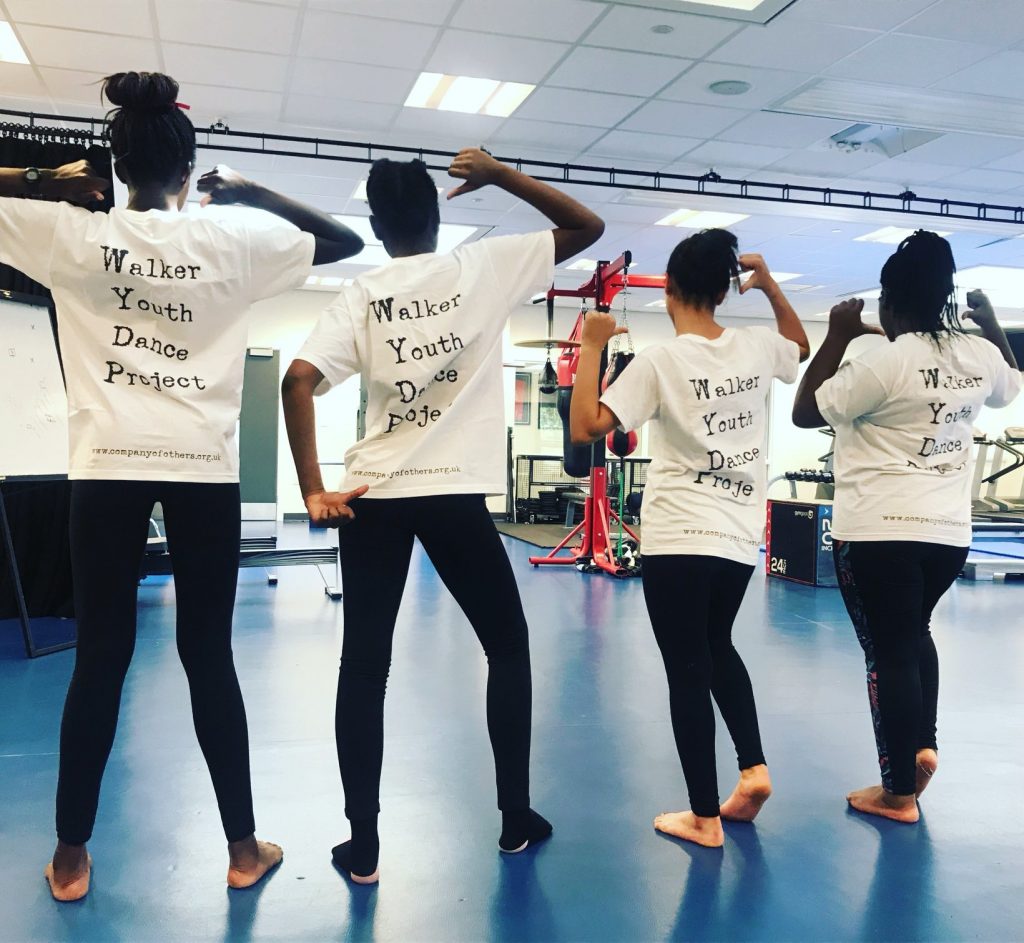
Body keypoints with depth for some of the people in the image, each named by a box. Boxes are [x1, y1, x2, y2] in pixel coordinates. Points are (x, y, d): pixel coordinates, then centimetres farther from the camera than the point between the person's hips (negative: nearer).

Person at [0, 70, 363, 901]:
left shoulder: (74, 235, 1)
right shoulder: (232, 244, 1)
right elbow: (345, 242, 12)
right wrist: (256, 193, 12)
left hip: (110, 463, 1)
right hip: (205, 465, 0)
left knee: (101, 656, 7)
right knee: (210, 654, 5)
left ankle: (70, 855, 18)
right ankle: (243, 846, 15)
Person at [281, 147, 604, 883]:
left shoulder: (361, 296, 4)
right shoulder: (484, 267, 1)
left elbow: (298, 381, -9)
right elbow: (587, 226, 7)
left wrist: (313, 489, -5)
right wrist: (496, 174, 9)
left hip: (371, 497, 2)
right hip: (456, 494, -1)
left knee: (364, 667, 10)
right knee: (508, 648, 16)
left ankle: (363, 846, 13)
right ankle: (516, 820, 23)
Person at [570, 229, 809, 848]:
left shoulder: (659, 361, -12)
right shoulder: (757, 348, 3)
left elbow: (585, 427, -17)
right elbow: (802, 346, 27)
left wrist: (593, 346, -9)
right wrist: (768, 283, 20)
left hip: (677, 540, -5)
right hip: (741, 538, 5)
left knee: (687, 670, 5)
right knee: (717, 646, 27)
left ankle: (705, 817, 14)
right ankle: (755, 767, 19)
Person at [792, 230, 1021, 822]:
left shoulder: (884, 362, -17)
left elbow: (806, 413, -8)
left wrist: (838, 338, -5)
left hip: (879, 532, -6)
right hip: (949, 532, 6)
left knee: (888, 650, 4)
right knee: (914, 633, 28)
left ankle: (899, 793, 13)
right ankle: (924, 744, 22)